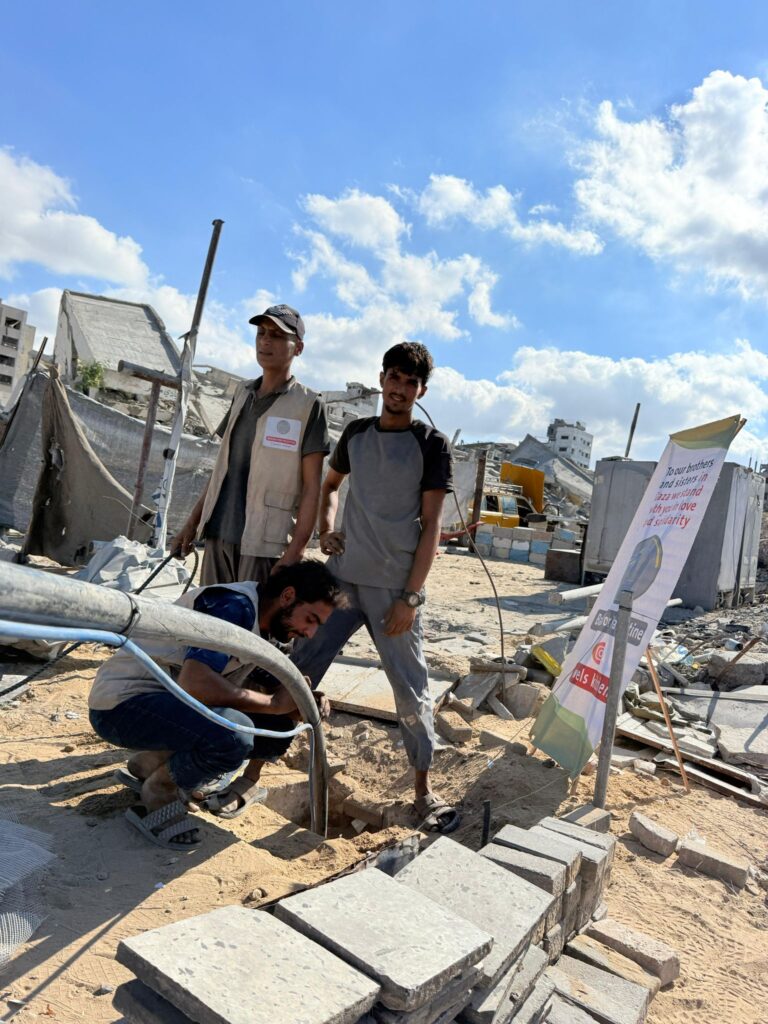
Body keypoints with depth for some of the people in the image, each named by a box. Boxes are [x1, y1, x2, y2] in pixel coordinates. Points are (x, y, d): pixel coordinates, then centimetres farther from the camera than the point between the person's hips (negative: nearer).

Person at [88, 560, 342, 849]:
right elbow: (194, 682, -33)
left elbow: (273, 689, 15)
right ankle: (160, 792, -4)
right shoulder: (236, 606, -21)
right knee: (234, 734, -33)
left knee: (278, 727, 3)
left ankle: (153, 762, 10)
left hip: (170, 699, 10)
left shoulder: (263, 628, 8)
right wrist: (273, 703, -23)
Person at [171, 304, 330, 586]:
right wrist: (192, 523, 15)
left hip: (265, 542, -5)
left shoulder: (307, 405, -4)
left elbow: (311, 487, -7)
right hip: (218, 534, 6)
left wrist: (294, 553, -14)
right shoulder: (242, 393, 14)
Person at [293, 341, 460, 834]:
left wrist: (412, 596, -11)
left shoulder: (431, 445, -2)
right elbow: (330, 485, 27)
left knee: (411, 688, 4)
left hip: (394, 588, -4)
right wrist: (326, 526, 6)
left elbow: (431, 526, -6)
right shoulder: (356, 433, 11)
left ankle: (424, 788, 21)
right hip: (341, 577, 4)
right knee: (299, 670, 4)